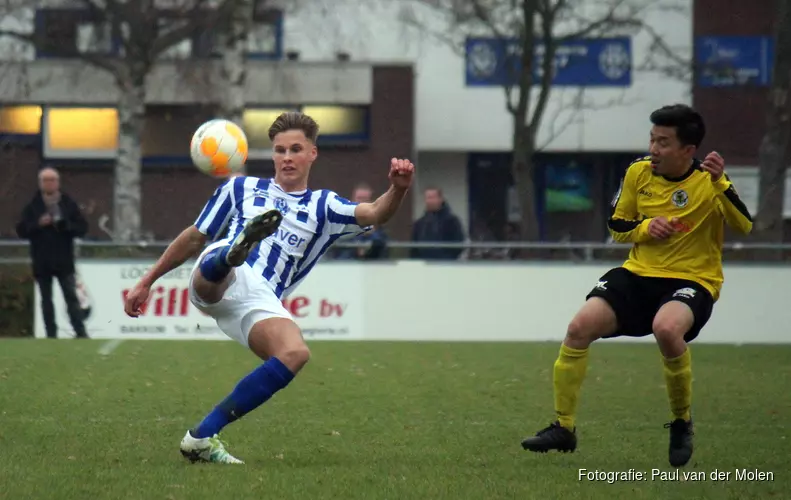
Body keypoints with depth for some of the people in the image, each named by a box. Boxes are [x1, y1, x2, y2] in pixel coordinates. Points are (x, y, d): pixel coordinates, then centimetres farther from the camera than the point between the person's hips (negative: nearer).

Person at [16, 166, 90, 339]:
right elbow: (21, 230, -1)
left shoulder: (69, 204, 3)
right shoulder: (32, 206, 2)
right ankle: (51, 334, 11)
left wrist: (65, 226, -16)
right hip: (42, 263, 1)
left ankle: (81, 332, -4)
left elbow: (83, 228, 1)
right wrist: (38, 224, -16)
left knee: (71, 297, -3)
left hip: (64, 261, -1)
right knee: (46, 300, 6)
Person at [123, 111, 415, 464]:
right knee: (222, 260, -36)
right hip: (215, 282, -1)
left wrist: (397, 189, -19)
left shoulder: (323, 207, 23)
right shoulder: (241, 188, 25)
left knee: (295, 354, -28)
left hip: (259, 302, 1)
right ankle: (238, 247, -76)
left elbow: (373, 214, 4)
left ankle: (202, 437, -23)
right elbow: (194, 237, 29)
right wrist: (146, 282, 27)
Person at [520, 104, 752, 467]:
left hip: (692, 280, -5)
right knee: (580, 327, -14)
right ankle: (563, 428, 2)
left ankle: (682, 423, -11)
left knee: (666, 328, -37)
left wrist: (720, 184, -34)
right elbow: (616, 226, 13)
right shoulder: (638, 172, 1)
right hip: (639, 273, 5)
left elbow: (745, 226, -23)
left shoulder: (709, 181, -10)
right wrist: (645, 227, -8)